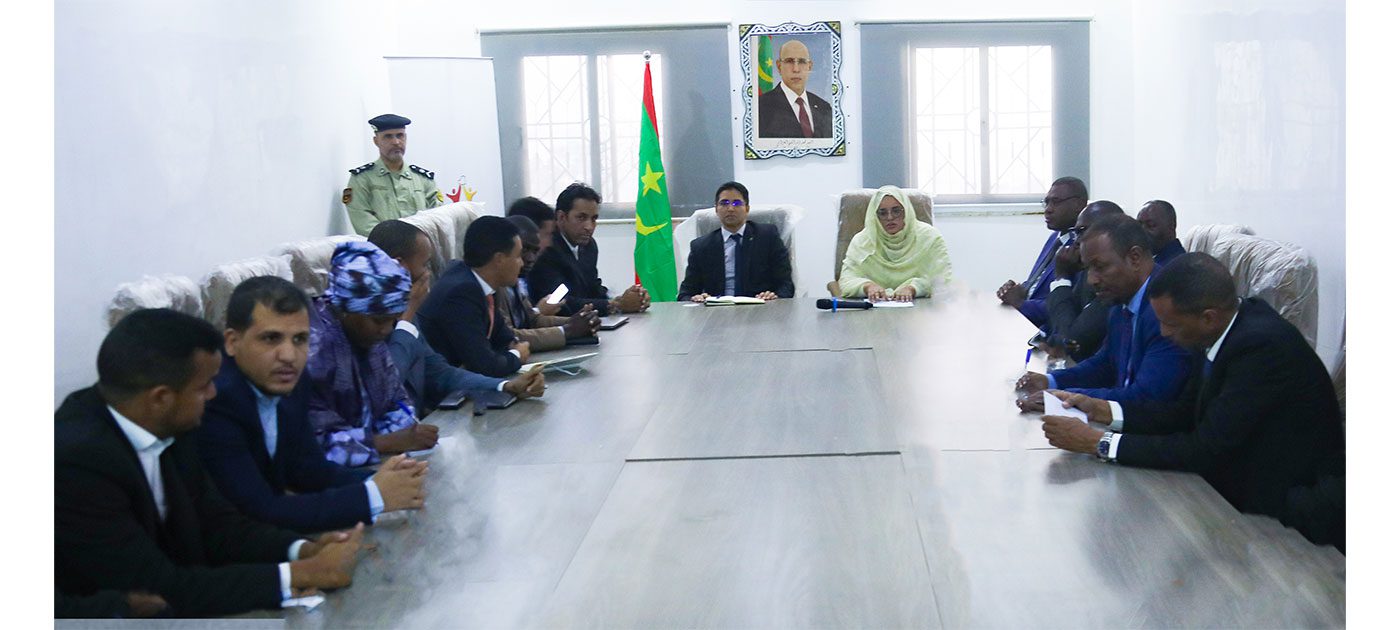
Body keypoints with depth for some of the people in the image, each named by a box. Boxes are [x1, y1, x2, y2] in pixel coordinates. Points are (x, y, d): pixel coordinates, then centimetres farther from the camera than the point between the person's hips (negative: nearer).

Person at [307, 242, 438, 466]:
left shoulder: (369, 333, 3)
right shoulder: (310, 346, -23)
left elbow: (395, 399, 10)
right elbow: (314, 441, -26)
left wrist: (408, 436, -10)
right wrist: (390, 442, -23)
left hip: (372, 464, 8)